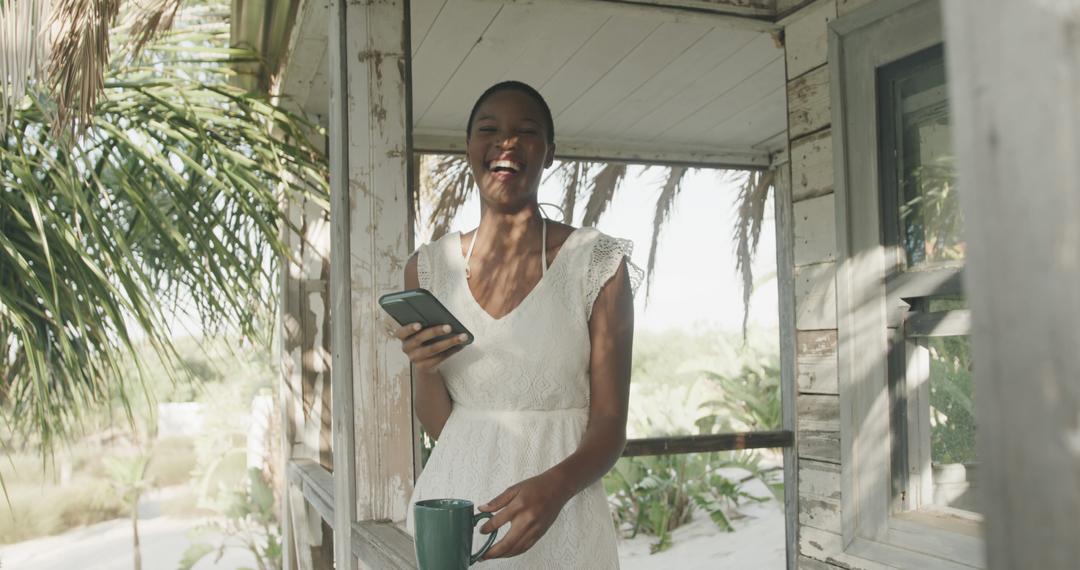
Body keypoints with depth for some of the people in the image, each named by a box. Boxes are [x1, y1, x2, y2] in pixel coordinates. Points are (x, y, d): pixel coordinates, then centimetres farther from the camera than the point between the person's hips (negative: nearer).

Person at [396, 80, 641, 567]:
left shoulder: (597, 263, -7)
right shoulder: (429, 267, 2)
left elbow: (609, 426, -8)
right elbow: (437, 425, 6)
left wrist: (554, 487, -26)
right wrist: (425, 370, -14)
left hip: (559, 520, -2)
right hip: (451, 502, 3)